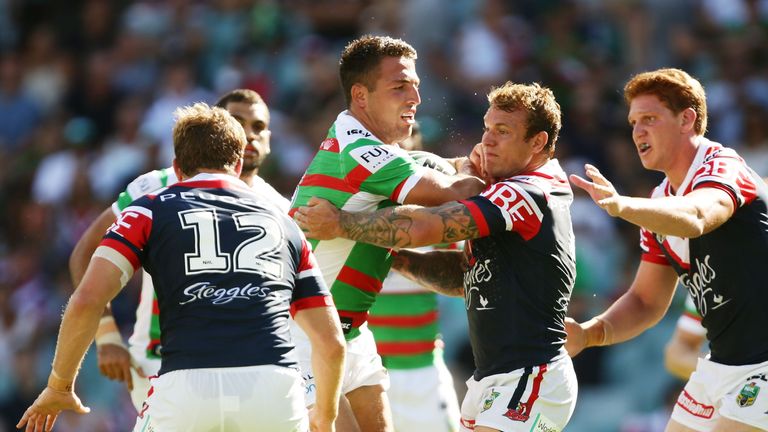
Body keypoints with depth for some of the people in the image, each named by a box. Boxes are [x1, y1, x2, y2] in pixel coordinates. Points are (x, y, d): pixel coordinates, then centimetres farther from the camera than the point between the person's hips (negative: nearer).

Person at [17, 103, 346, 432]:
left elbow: (85, 302, 4)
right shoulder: (284, 224, 25)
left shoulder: (151, 210, 17)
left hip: (187, 387, -2)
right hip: (276, 390, 2)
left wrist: (59, 386, 18)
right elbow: (331, 341, 23)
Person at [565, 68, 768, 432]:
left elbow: (694, 218, -39)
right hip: (719, 367, 9)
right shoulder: (661, 202, 11)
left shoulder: (723, 168, -15)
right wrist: (589, 333, -6)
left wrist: (623, 206, -57)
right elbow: (647, 301, 12)